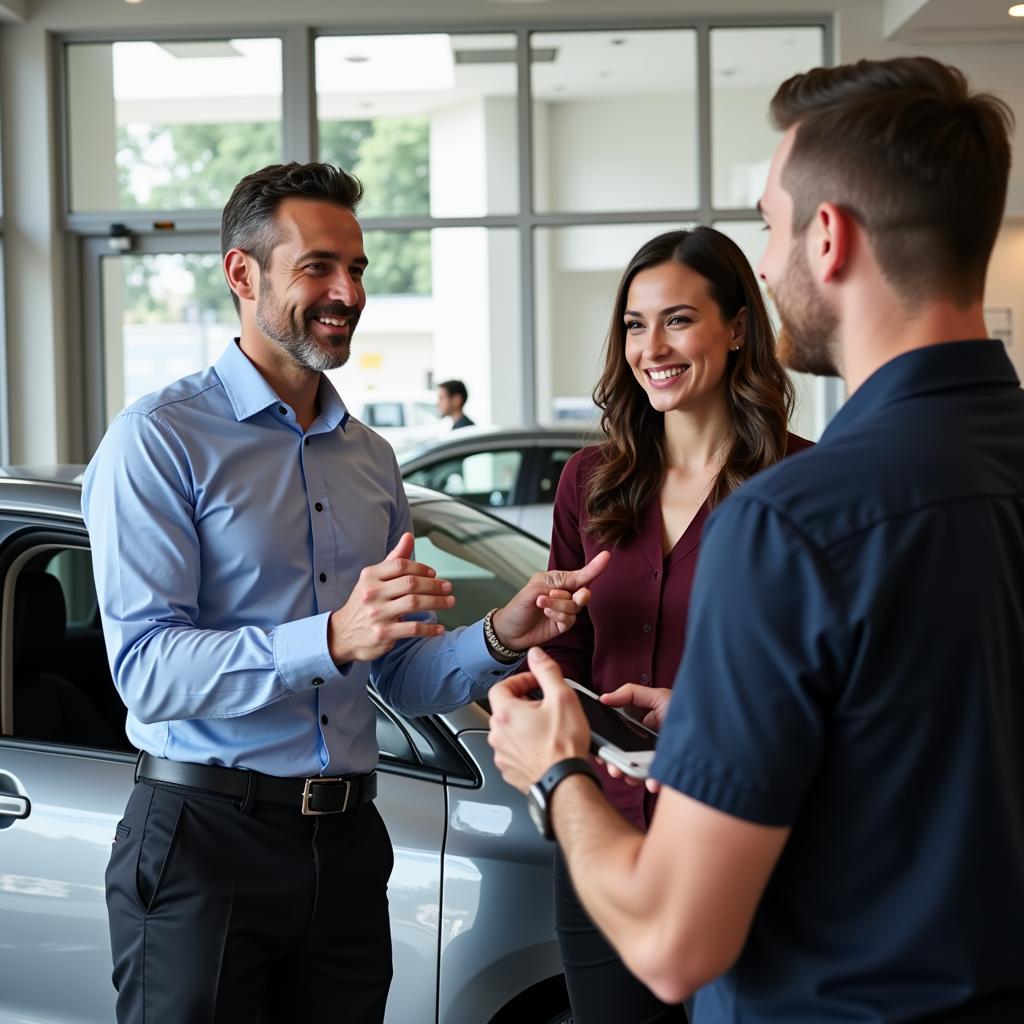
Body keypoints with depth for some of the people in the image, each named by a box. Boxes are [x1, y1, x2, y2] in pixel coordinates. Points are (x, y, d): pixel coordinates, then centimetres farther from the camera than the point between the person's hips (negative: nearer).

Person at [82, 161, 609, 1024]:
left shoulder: (372, 459, 14)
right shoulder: (160, 440, -7)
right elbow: (147, 670, -18)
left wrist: (500, 637, -5)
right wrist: (332, 639, -30)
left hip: (347, 842, 6)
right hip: (206, 832, -5)